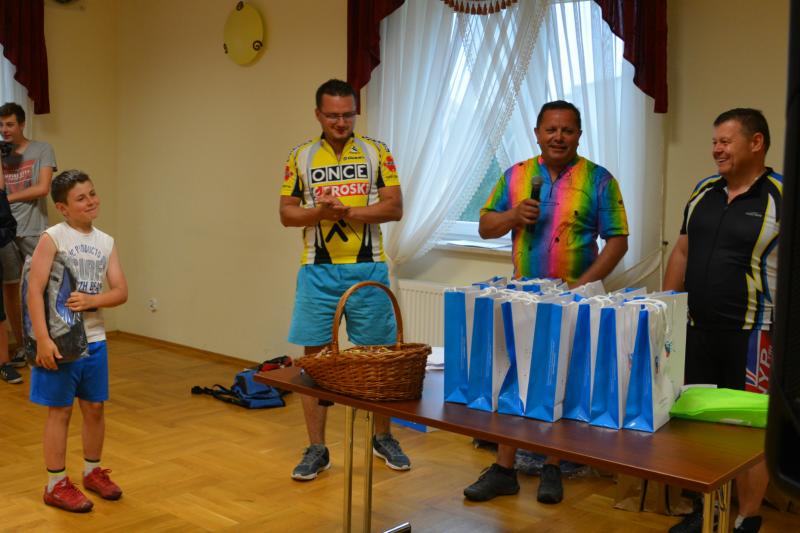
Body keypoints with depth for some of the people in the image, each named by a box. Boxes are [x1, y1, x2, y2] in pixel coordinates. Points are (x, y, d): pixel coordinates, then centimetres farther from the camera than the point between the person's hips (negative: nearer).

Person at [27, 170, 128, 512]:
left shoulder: (106, 242, 6)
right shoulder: (53, 237, -10)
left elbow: (121, 292, 2)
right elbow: (34, 290, -16)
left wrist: (92, 300, -18)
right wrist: (42, 339, -22)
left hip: (94, 339, 5)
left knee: (95, 407, 14)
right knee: (60, 410, 4)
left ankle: (93, 471, 33)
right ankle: (56, 484, 17)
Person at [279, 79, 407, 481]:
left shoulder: (376, 153, 2)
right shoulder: (301, 157, 6)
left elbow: (394, 207, -5)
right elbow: (286, 213, 4)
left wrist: (347, 211, -17)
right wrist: (319, 212, -15)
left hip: (368, 269, 0)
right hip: (318, 271, 1)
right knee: (315, 357, 2)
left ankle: (383, 437, 26)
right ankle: (316, 449, 13)